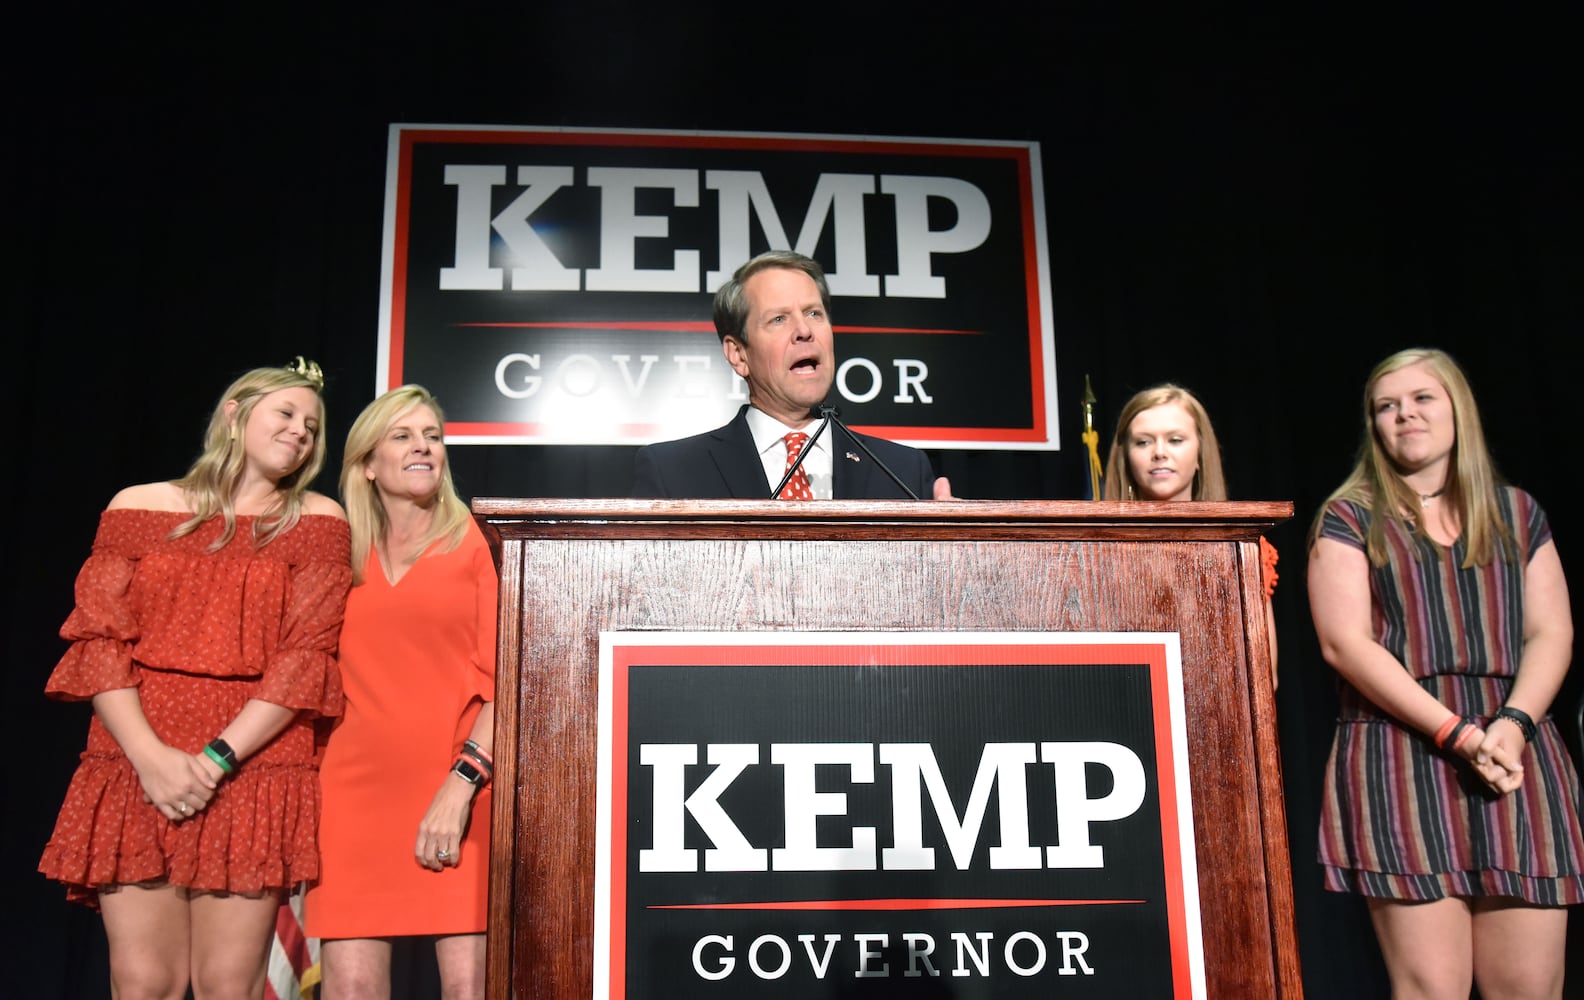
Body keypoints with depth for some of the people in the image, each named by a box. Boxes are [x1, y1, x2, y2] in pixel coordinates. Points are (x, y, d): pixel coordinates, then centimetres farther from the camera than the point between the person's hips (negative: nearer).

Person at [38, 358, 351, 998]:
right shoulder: (139, 508, 11)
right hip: (135, 771, 1)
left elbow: (305, 658, -2)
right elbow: (98, 641, 3)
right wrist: (150, 756, -10)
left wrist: (217, 759, -12)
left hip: (253, 773, -1)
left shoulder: (316, 522, 7)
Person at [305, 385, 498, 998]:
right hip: (355, 787, 2)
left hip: (458, 794, -2)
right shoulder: (340, 557, 15)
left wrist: (462, 784, -12)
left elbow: (503, 679, -1)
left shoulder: (477, 548, 6)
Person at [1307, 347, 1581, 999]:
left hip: (1516, 754, 3)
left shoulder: (1517, 513, 17)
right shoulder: (1350, 519, 5)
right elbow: (1345, 642, -6)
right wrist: (1458, 733, -14)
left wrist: (1513, 723, -10)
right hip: (1400, 756, -3)